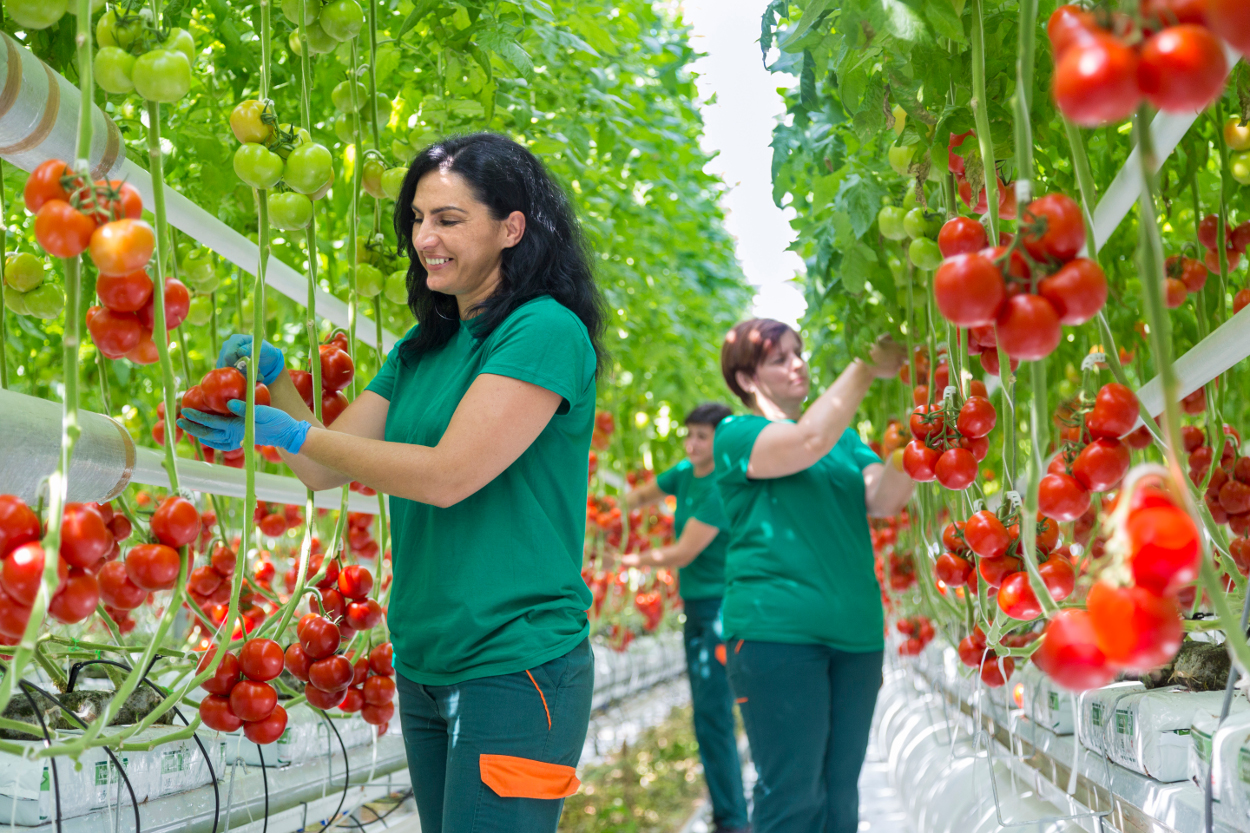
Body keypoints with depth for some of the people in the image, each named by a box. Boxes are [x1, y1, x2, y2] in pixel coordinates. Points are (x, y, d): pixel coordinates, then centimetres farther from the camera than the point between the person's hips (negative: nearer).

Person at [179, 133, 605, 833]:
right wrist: (275, 378, -4)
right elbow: (323, 470, 13)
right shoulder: (421, 351, 14)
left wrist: (289, 432, -14)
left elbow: (447, 475, -19)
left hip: (515, 669, -8)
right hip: (423, 665, 8)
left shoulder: (546, 331, -12)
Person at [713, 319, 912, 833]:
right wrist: (868, 366, -16)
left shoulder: (844, 437, 20)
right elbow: (809, 442, -19)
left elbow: (883, 500, 4)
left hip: (854, 631, 6)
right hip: (776, 630, -6)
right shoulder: (736, 436, 1)